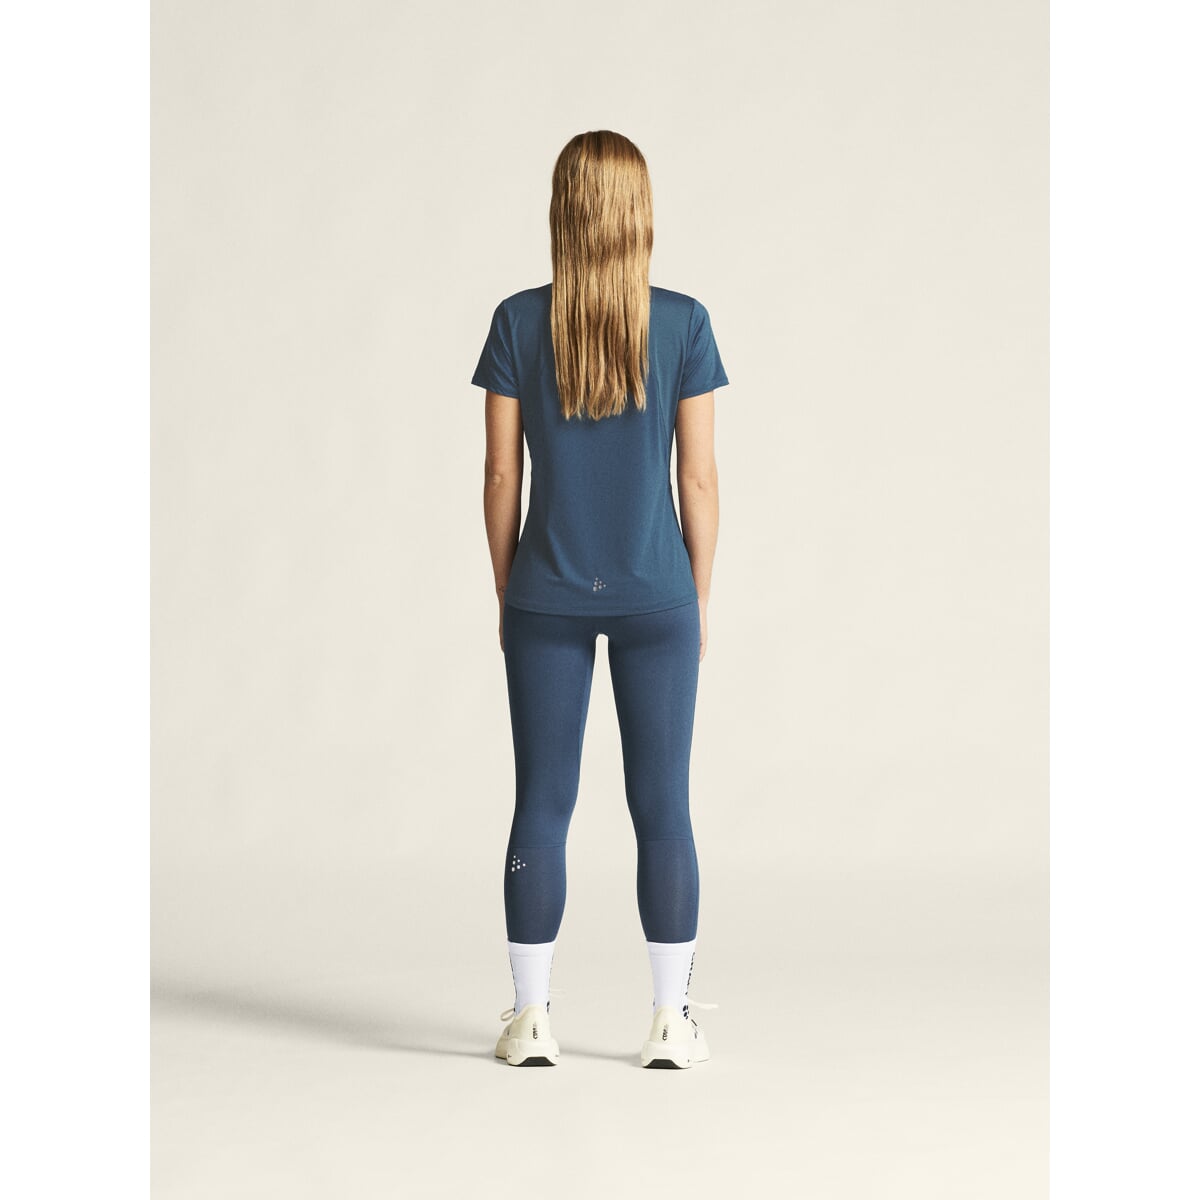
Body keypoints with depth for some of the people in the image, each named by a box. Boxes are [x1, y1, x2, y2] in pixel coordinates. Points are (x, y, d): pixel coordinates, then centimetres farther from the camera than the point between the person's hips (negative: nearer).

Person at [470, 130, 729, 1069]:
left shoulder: (519, 322, -4)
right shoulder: (683, 323, -5)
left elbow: (503, 473, -1)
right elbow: (699, 475, -3)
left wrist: (507, 592, 10)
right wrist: (700, 600, 7)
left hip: (548, 598, 1)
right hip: (655, 598, -1)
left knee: (543, 805, 6)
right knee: (661, 807, 5)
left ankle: (532, 1019, 10)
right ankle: (672, 1020, 9)